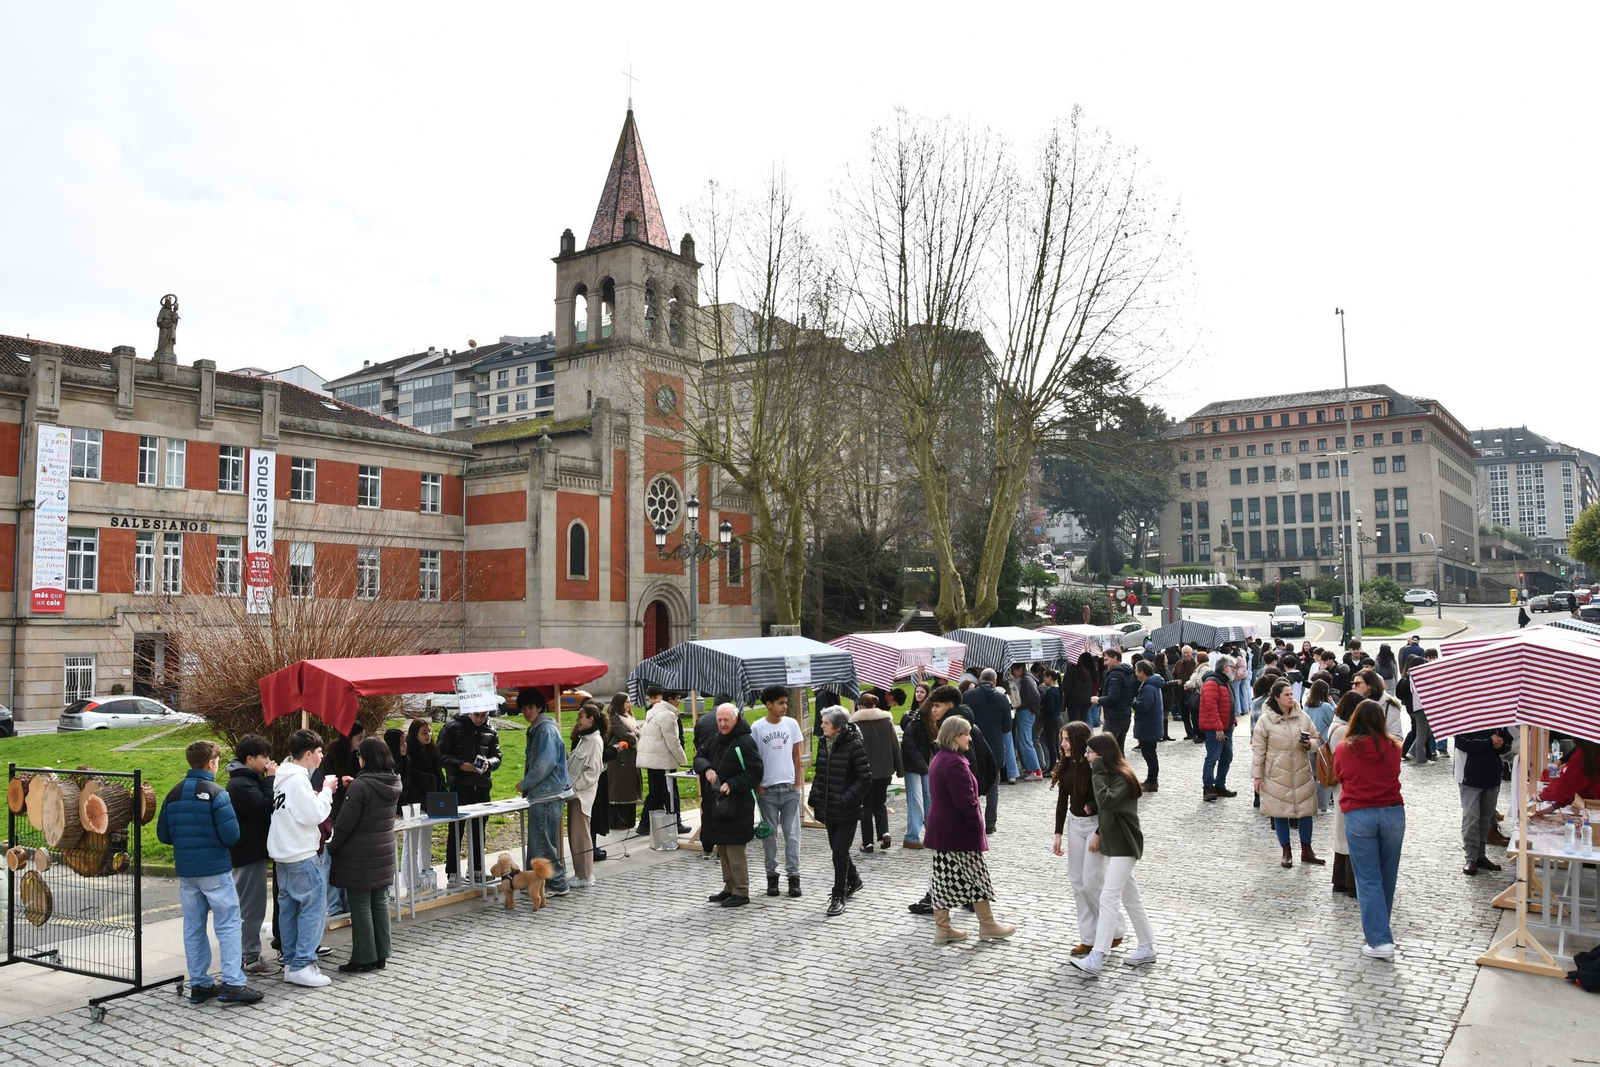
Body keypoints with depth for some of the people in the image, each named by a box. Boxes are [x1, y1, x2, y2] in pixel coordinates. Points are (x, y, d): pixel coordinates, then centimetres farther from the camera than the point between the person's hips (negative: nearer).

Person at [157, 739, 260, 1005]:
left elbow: (163, 835, 8)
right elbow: (231, 835, -17)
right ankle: (232, 984, -5)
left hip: (185, 871, 6)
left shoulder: (174, 794, 5)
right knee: (228, 925, -1)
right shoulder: (216, 794, -14)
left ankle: (198, 985, 17)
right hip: (216, 870, -6)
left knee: (193, 928, 12)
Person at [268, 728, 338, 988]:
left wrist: (321, 794, 5)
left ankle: (291, 962, 19)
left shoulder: (283, 777, 12)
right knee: (314, 905, -5)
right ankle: (302, 965, -4)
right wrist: (326, 791, -10)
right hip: (302, 855, -10)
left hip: (283, 854, 10)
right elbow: (314, 815, -22)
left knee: (288, 907, 13)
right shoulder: (298, 780, -19)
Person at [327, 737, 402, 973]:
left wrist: (332, 848, 0)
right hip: (383, 853, 7)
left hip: (359, 856, -7)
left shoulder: (360, 786, -19)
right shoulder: (393, 784, 3)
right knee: (380, 903, 13)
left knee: (360, 906, 2)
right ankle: (381, 955, 19)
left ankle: (363, 958, 8)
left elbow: (345, 823, -15)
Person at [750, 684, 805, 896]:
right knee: (769, 833, 6)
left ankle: (794, 876, 9)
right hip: (767, 790, -1)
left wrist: (798, 782, 2)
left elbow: (796, 756, 7)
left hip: (790, 788, 1)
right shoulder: (757, 727, -4)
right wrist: (757, 786, -2)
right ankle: (772, 875, 16)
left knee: (792, 833, 2)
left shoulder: (792, 724, 2)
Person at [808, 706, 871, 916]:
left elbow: (865, 779, -14)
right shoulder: (823, 743, 5)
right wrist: (815, 797, 7)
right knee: (837, 849, 18)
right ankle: (853, 880, 41)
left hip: (847, 811, -7)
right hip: (829, 808, 7)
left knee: (839, 852, -5)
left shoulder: (854, 746, -16)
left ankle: (838, 897, 7)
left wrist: (847, 799, -20)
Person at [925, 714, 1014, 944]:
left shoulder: (938, 759, 11)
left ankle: (942, 928, 15)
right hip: (960, 830, -9)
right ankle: (987, 925, 17)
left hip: (940, 828, 9)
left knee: (944, 876, 11)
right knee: (975, 876, 5)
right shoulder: (955, 763, -22)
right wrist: (977, 820, -8)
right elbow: (966, 800, -25)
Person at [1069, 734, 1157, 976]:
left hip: (1123, 846, -10)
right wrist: (1100, 833, 11)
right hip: (1112, 843, 10)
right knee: (1130, 898, 16)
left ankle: (1096, 960, -17)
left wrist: (1099, 773, -27)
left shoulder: (1123, 777, -17)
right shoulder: (1109, 775, 12)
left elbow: (1106, 802, -33)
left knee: (1108, 898, -13)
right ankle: (1147, 948, 26)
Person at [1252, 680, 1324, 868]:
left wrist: (1309, 744, -13)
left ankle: (1306, 851, 25)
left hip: (1302, 773, 3)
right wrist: (1257, 776, -6)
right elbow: (1258, 750, -4)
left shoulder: (1303, 717, 0)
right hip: (1277, 775, -2)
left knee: (1306, 811, 9)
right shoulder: (1265, 720, -8)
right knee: (1280, 812, 6)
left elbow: (1317, 741, 11)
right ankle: (1286, 852, 20)